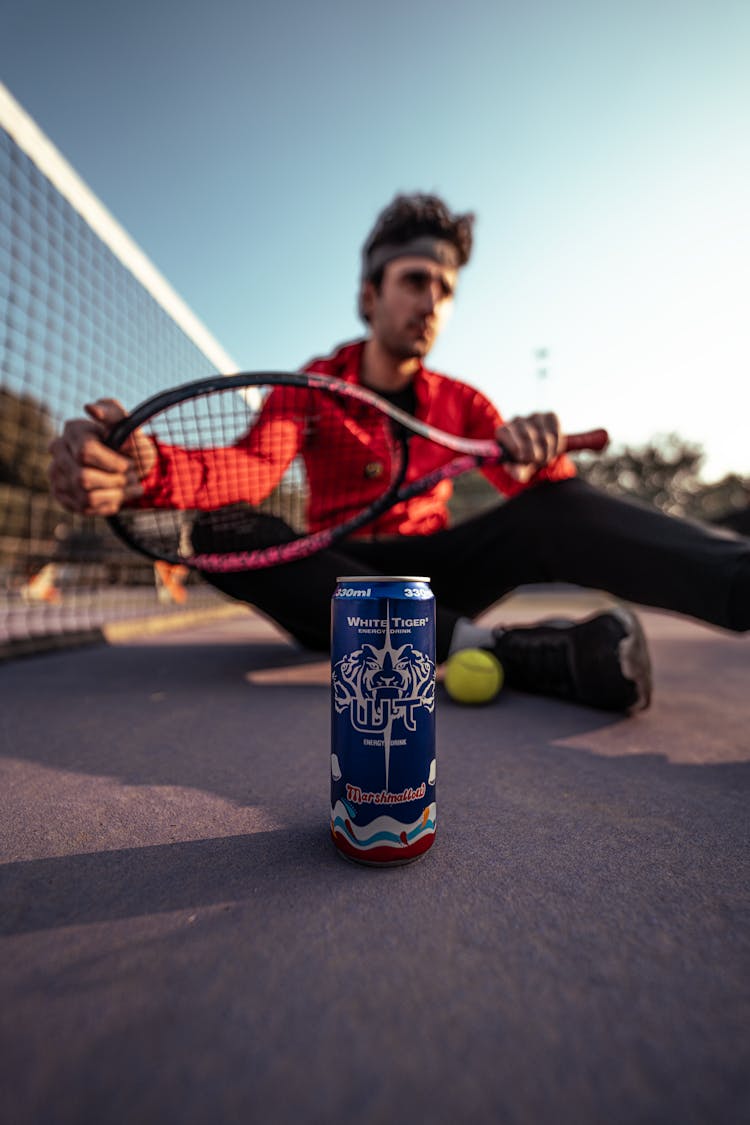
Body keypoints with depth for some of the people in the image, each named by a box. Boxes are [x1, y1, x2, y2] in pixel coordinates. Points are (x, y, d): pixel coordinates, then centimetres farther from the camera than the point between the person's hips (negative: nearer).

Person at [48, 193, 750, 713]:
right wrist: (147, 468, -39)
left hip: (433, 574, 1)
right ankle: (488, 644, -41)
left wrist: (536, 456, -34)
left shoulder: (460, 401, 6)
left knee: (554, 506, -22)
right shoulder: (312, 388, 1)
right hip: (339, 585, 0)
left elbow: (523, 484, -10)